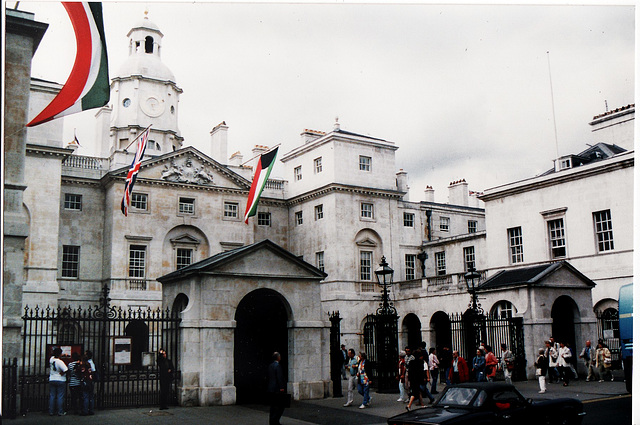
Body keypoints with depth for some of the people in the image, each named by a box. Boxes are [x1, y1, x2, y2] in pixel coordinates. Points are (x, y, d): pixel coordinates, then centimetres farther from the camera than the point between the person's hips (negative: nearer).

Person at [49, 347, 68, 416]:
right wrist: (62, 373, -8)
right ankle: (60, 412, 4)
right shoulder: (60, 362, -20)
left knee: (52, 396, 10)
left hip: (52, 380, 6)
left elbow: (53, 355, 25)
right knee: (60, 397, 1)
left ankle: (51, 412, 13)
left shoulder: (51, 359, -1)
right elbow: (66, 370, -28)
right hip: (60, 380, -6)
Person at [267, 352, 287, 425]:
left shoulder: (270, 366, 12)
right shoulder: (278, 365, -13)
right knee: (280, 406, -3)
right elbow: (280, 377, -18)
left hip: (270, 389, 9)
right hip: (277, 389, -9)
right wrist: (281, 387, -15)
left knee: (272, 406, 12)